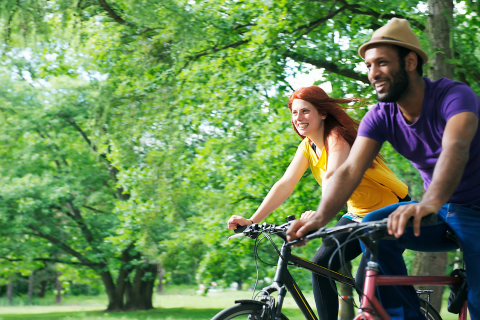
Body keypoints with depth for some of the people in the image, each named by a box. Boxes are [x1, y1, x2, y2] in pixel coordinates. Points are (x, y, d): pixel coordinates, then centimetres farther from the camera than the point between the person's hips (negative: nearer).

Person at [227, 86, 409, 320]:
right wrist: (251, 220, -17)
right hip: (358, 213, 8)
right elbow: (284, 185, -8)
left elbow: (332, 177, -42)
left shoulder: (337, 137, -23)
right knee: (321, 265, -7)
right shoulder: (308, 146, -1)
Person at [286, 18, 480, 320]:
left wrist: (429, 202, -61)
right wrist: (320, 218, -37)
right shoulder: (381, 117, -6)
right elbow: (350, 170, -18)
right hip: (441, 215, 5)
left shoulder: (453, 95, -22)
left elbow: (456, 148, -42)